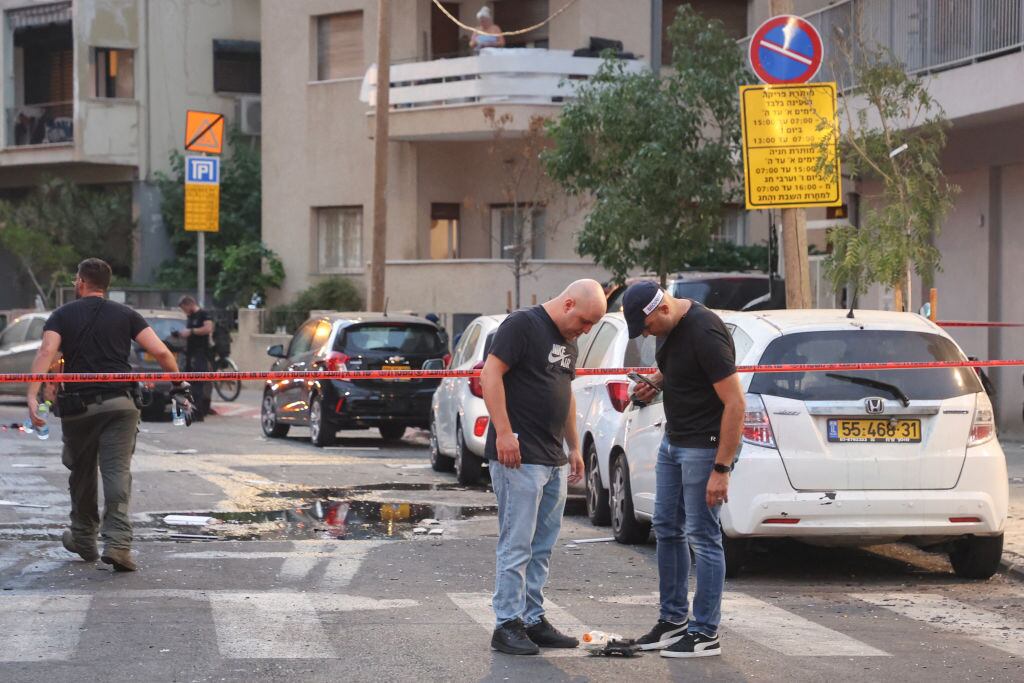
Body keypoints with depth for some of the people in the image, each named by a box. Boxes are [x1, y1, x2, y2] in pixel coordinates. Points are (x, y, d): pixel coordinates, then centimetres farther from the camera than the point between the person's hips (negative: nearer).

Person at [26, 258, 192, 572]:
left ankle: (83, 538, 32)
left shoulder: (62, 315, 7)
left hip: (78, 406, 0)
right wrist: (179, 383, 13)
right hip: (119, 403, 0)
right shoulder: (125, 315, 9)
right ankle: (117, 542, -20)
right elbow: (160, 352, -1)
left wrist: (32, 395, -20)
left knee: (82, 473, 18)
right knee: (117, 472, -5)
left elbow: (46, 351, -11)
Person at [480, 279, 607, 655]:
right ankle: (507, 624, -4)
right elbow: (490, 374, -16)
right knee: (517, 544, -7)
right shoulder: (522, 325, -9)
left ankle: (533, 619, 16)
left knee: (542, 547, 11)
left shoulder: (568, 341, 19)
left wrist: (574, 447, 24)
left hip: (553, 461, 9)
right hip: (518, 456, -9)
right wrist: (504, 432, -21)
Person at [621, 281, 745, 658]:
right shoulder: (669, 326, 3)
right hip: (673, 441, 10)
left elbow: (735, 404, -25)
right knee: (667, 529, 14)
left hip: (704, 447, -10)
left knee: (702, 537, -5)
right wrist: (656, 382, 3)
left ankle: (705, 634, 2)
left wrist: (721, 469, -25)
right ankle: (673, 619, 26)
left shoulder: (705, 333, -25)